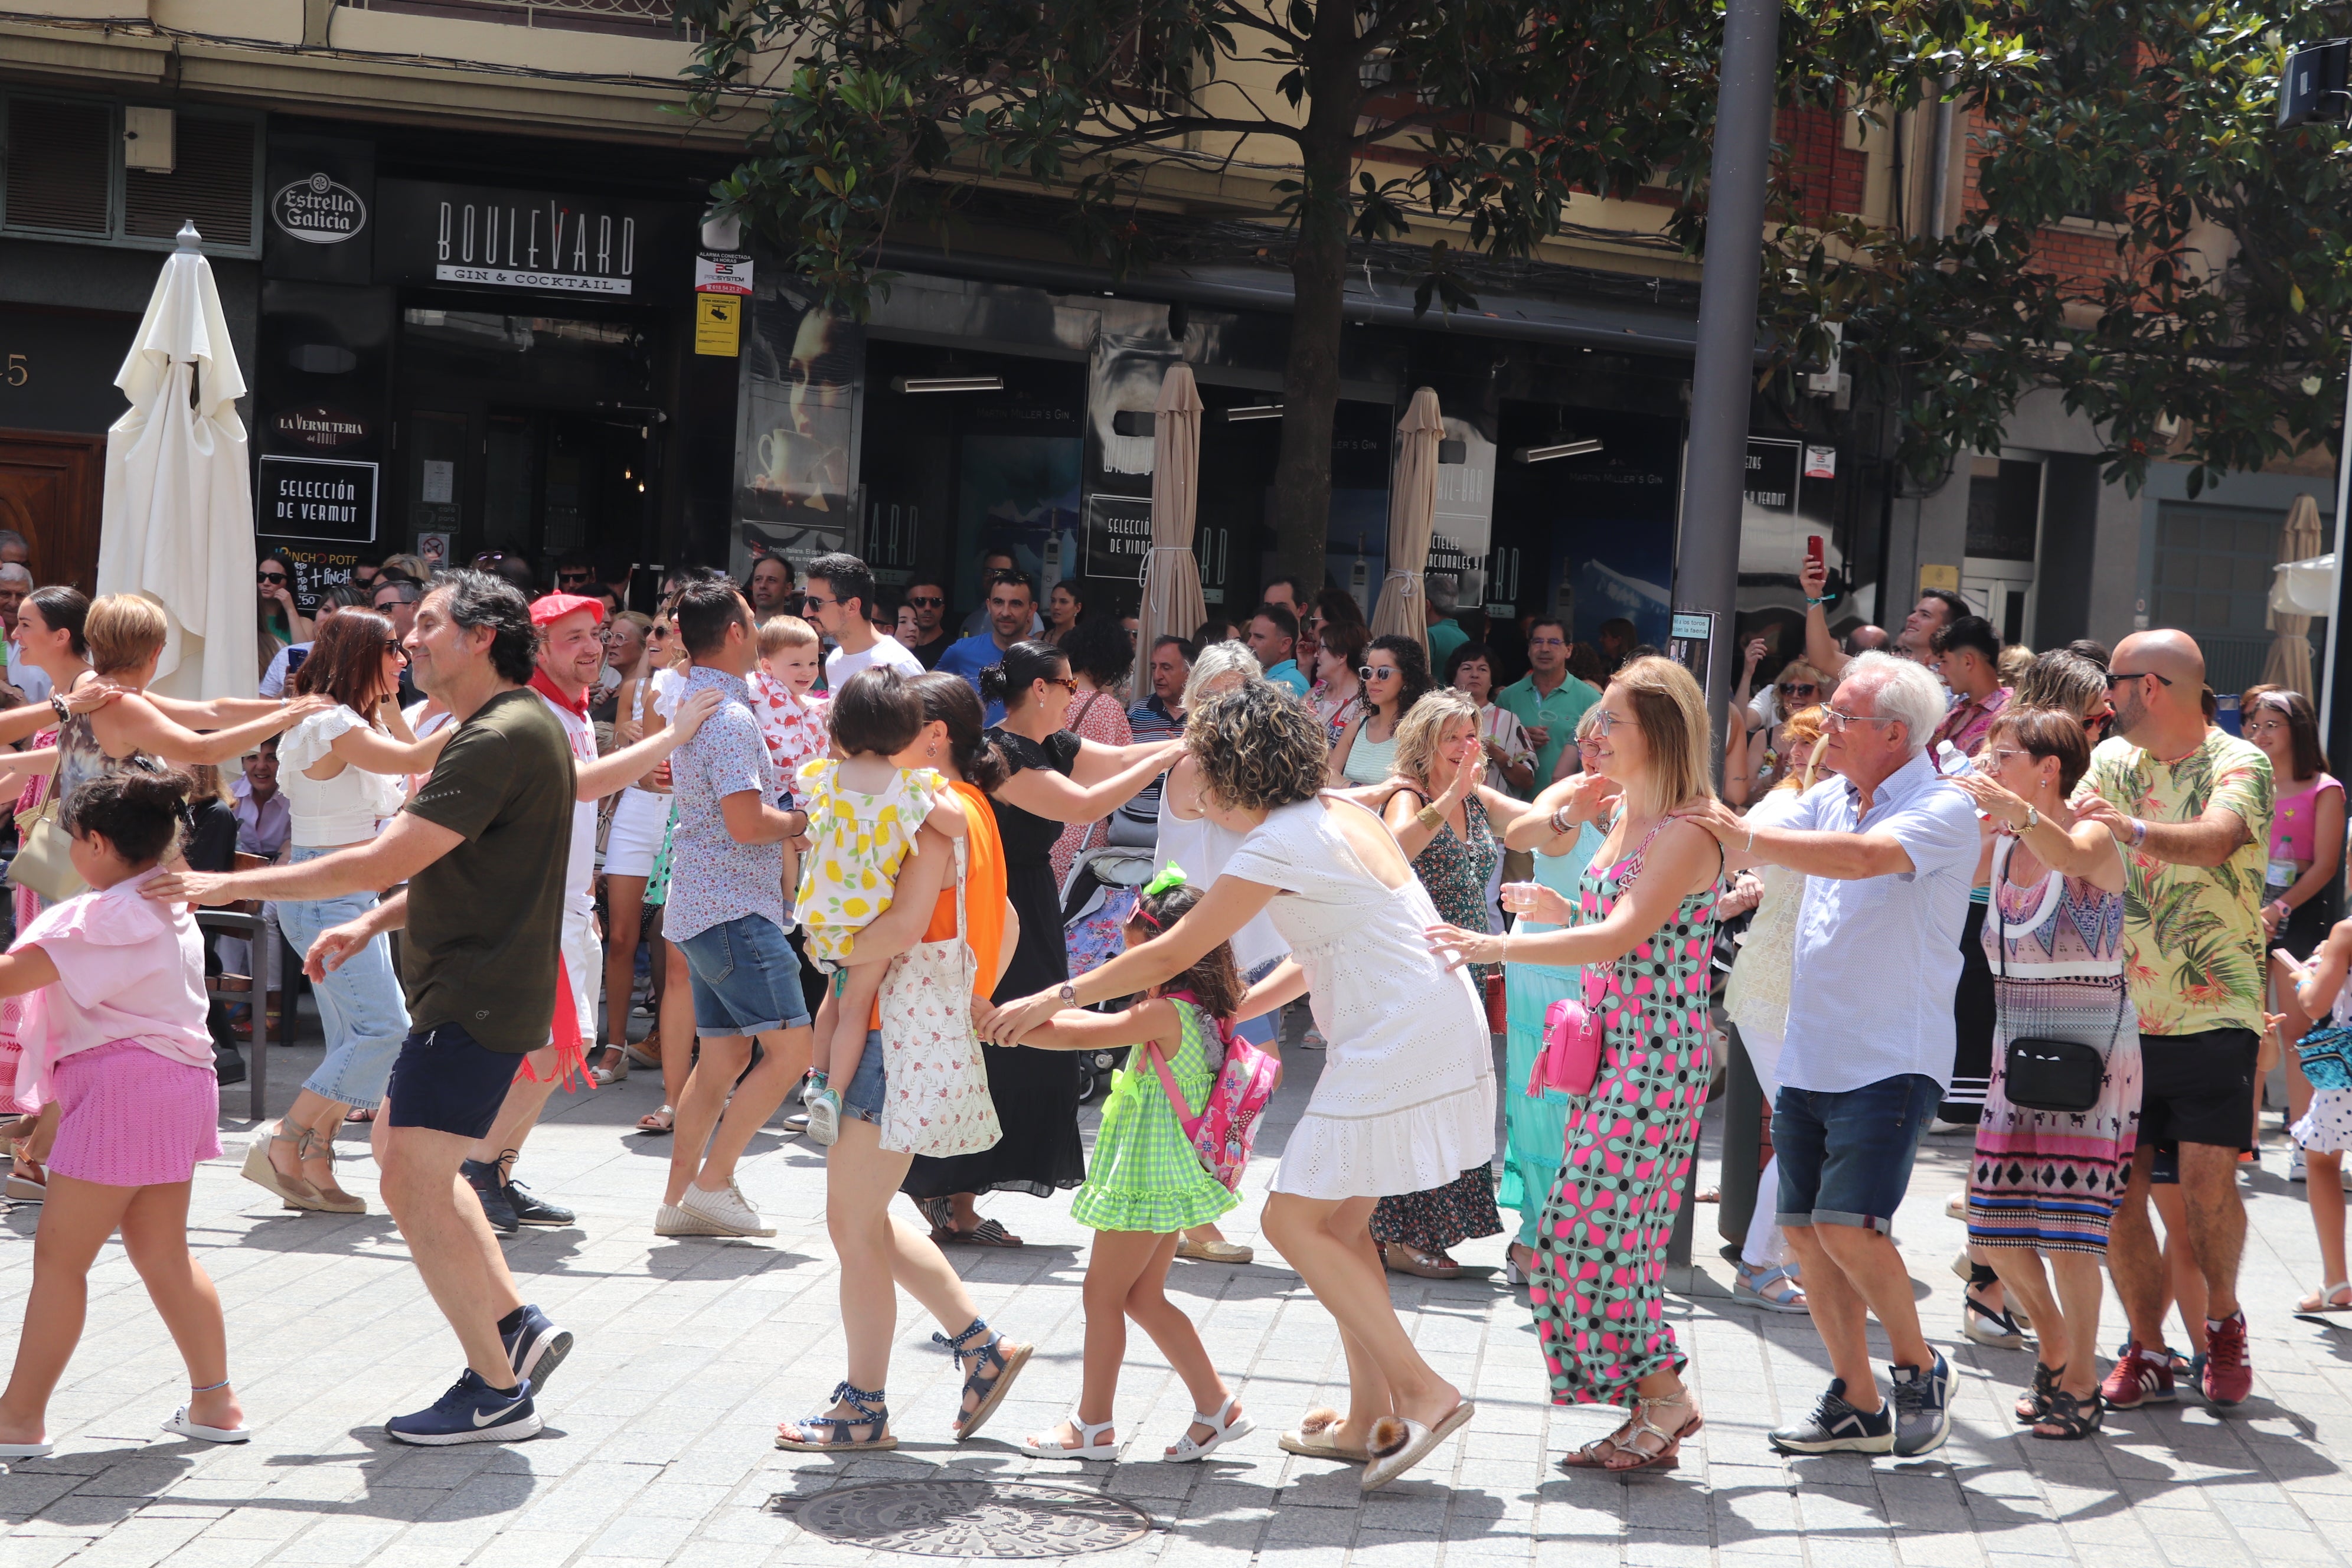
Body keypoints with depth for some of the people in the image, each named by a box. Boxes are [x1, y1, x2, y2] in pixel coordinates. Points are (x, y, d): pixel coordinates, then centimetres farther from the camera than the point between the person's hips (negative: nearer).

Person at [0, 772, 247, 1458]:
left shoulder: (106, 917, -16)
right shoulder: (169, 909, 15)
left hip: (123, 1087, -10)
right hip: (174, 1081, 10)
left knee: (59, 1255, -2)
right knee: (163, 1252, 15)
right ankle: (215, 1402, 17)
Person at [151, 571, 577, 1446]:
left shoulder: (504, 736, -20)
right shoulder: (501, 730, 15)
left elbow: (387, 860, -25)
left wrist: (231, 886, -20)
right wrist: (371, 925, 14)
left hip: (478, 1001, -11)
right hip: (466, 989, 11)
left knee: (414, 1184, -8)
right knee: (406, 1156, 20)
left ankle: (498, 1392, 0)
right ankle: (517, 1324, 21)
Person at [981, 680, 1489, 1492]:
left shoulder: (1277, 846, -13)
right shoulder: (1339, 814, 13)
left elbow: (1170, 955, -9)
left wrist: (1051, 1000, -1)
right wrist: (1246, 1003, 15)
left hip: (1399, 1047, -10)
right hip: (1433, 1029, 10)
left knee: (1294, 1218, -4)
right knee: (1338, 1221, 14)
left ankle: (1422, 1392, -4)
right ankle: (1369, 1416, 19)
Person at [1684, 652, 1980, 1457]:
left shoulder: (1943, 810, -12)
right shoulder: (1830, 798, 11)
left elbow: (1863, 858, -29)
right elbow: (1752, 852, 13)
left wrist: (1742, 833, -31)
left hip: (1892, 1060, -7)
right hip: (1809, 1056, 7)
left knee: (1848, 1226, -15)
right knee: (1805, 1231, 7)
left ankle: (1920, 1367, 10)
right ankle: (1856, 1404, 19)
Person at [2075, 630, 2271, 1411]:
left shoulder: (2239, 764, -7)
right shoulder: (2111, 758, 11)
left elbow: (2214, 841, -27)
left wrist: (2131, 828, -44)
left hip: (2214, 1015, -4)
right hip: (2122, 1015, 4)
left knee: (2209, 1184, -8)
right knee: (2116, 1187, 0)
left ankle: (2222, 1321, 18)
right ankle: (2147, 1350, 14)